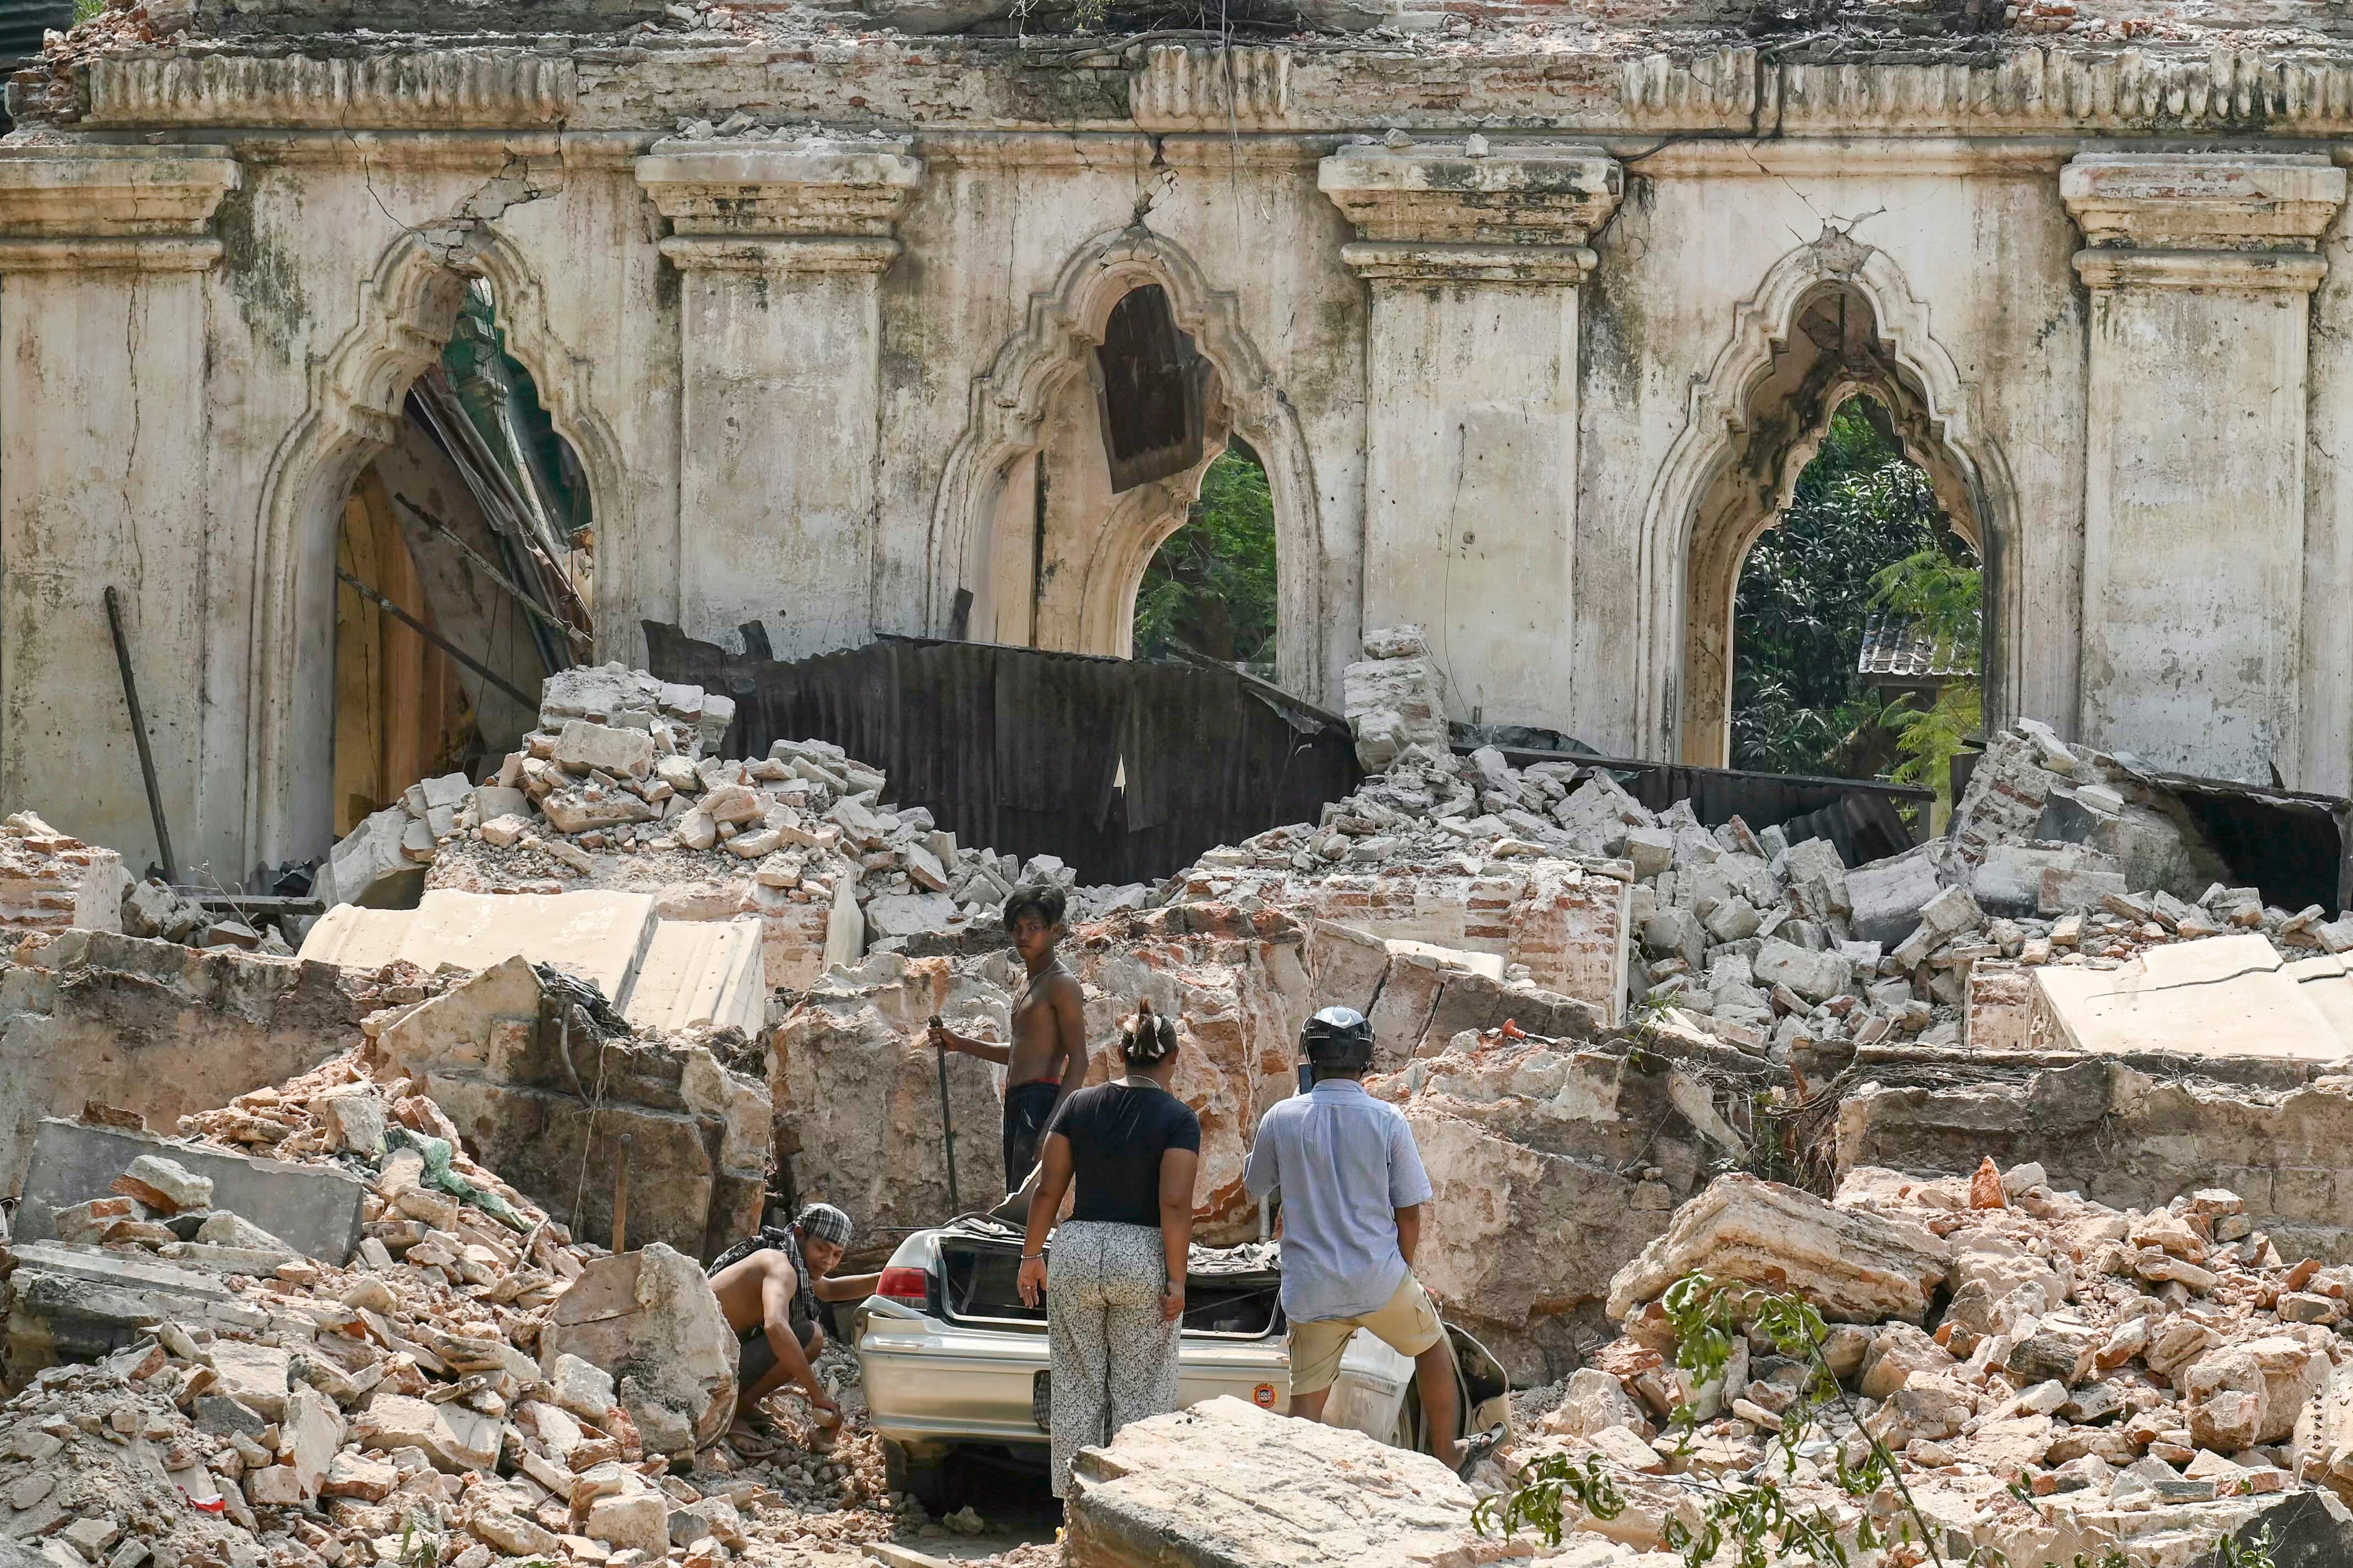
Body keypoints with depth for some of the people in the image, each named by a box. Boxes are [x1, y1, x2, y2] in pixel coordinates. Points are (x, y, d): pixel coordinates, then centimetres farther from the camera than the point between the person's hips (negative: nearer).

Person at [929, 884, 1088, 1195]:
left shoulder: (1061, 984, -8)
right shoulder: (1029, 982, 22)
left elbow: (1078, 1061, -14)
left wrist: (1054, 1124, -23)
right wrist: (959, 1043, 27)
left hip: (1042, 1099, -10)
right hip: (1017, 1105, 10)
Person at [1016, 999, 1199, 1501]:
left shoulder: (1081, 1106, 4)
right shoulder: (1178, 1118, -6)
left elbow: (1048, 1189, 3)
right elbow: (1175, 1205, -13)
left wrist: (1032, 1255, 12)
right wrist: (1176, 1280, -9)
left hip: (1077, 1250, 3)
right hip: (1144, 1258, -3)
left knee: (1078, 1391, 10)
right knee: (1140, 1397, 4)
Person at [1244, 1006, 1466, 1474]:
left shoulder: (1282, 1118, -4)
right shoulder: (1388, 1121, -7)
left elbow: (1255, 1186, 13)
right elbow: (1410, 1212, -3)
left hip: (1310, 1290, 1)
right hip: (1380, 1283, -1)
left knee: (1307, 1399, 8)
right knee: (1433, 1348, 25)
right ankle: (1446, 1455, 35)